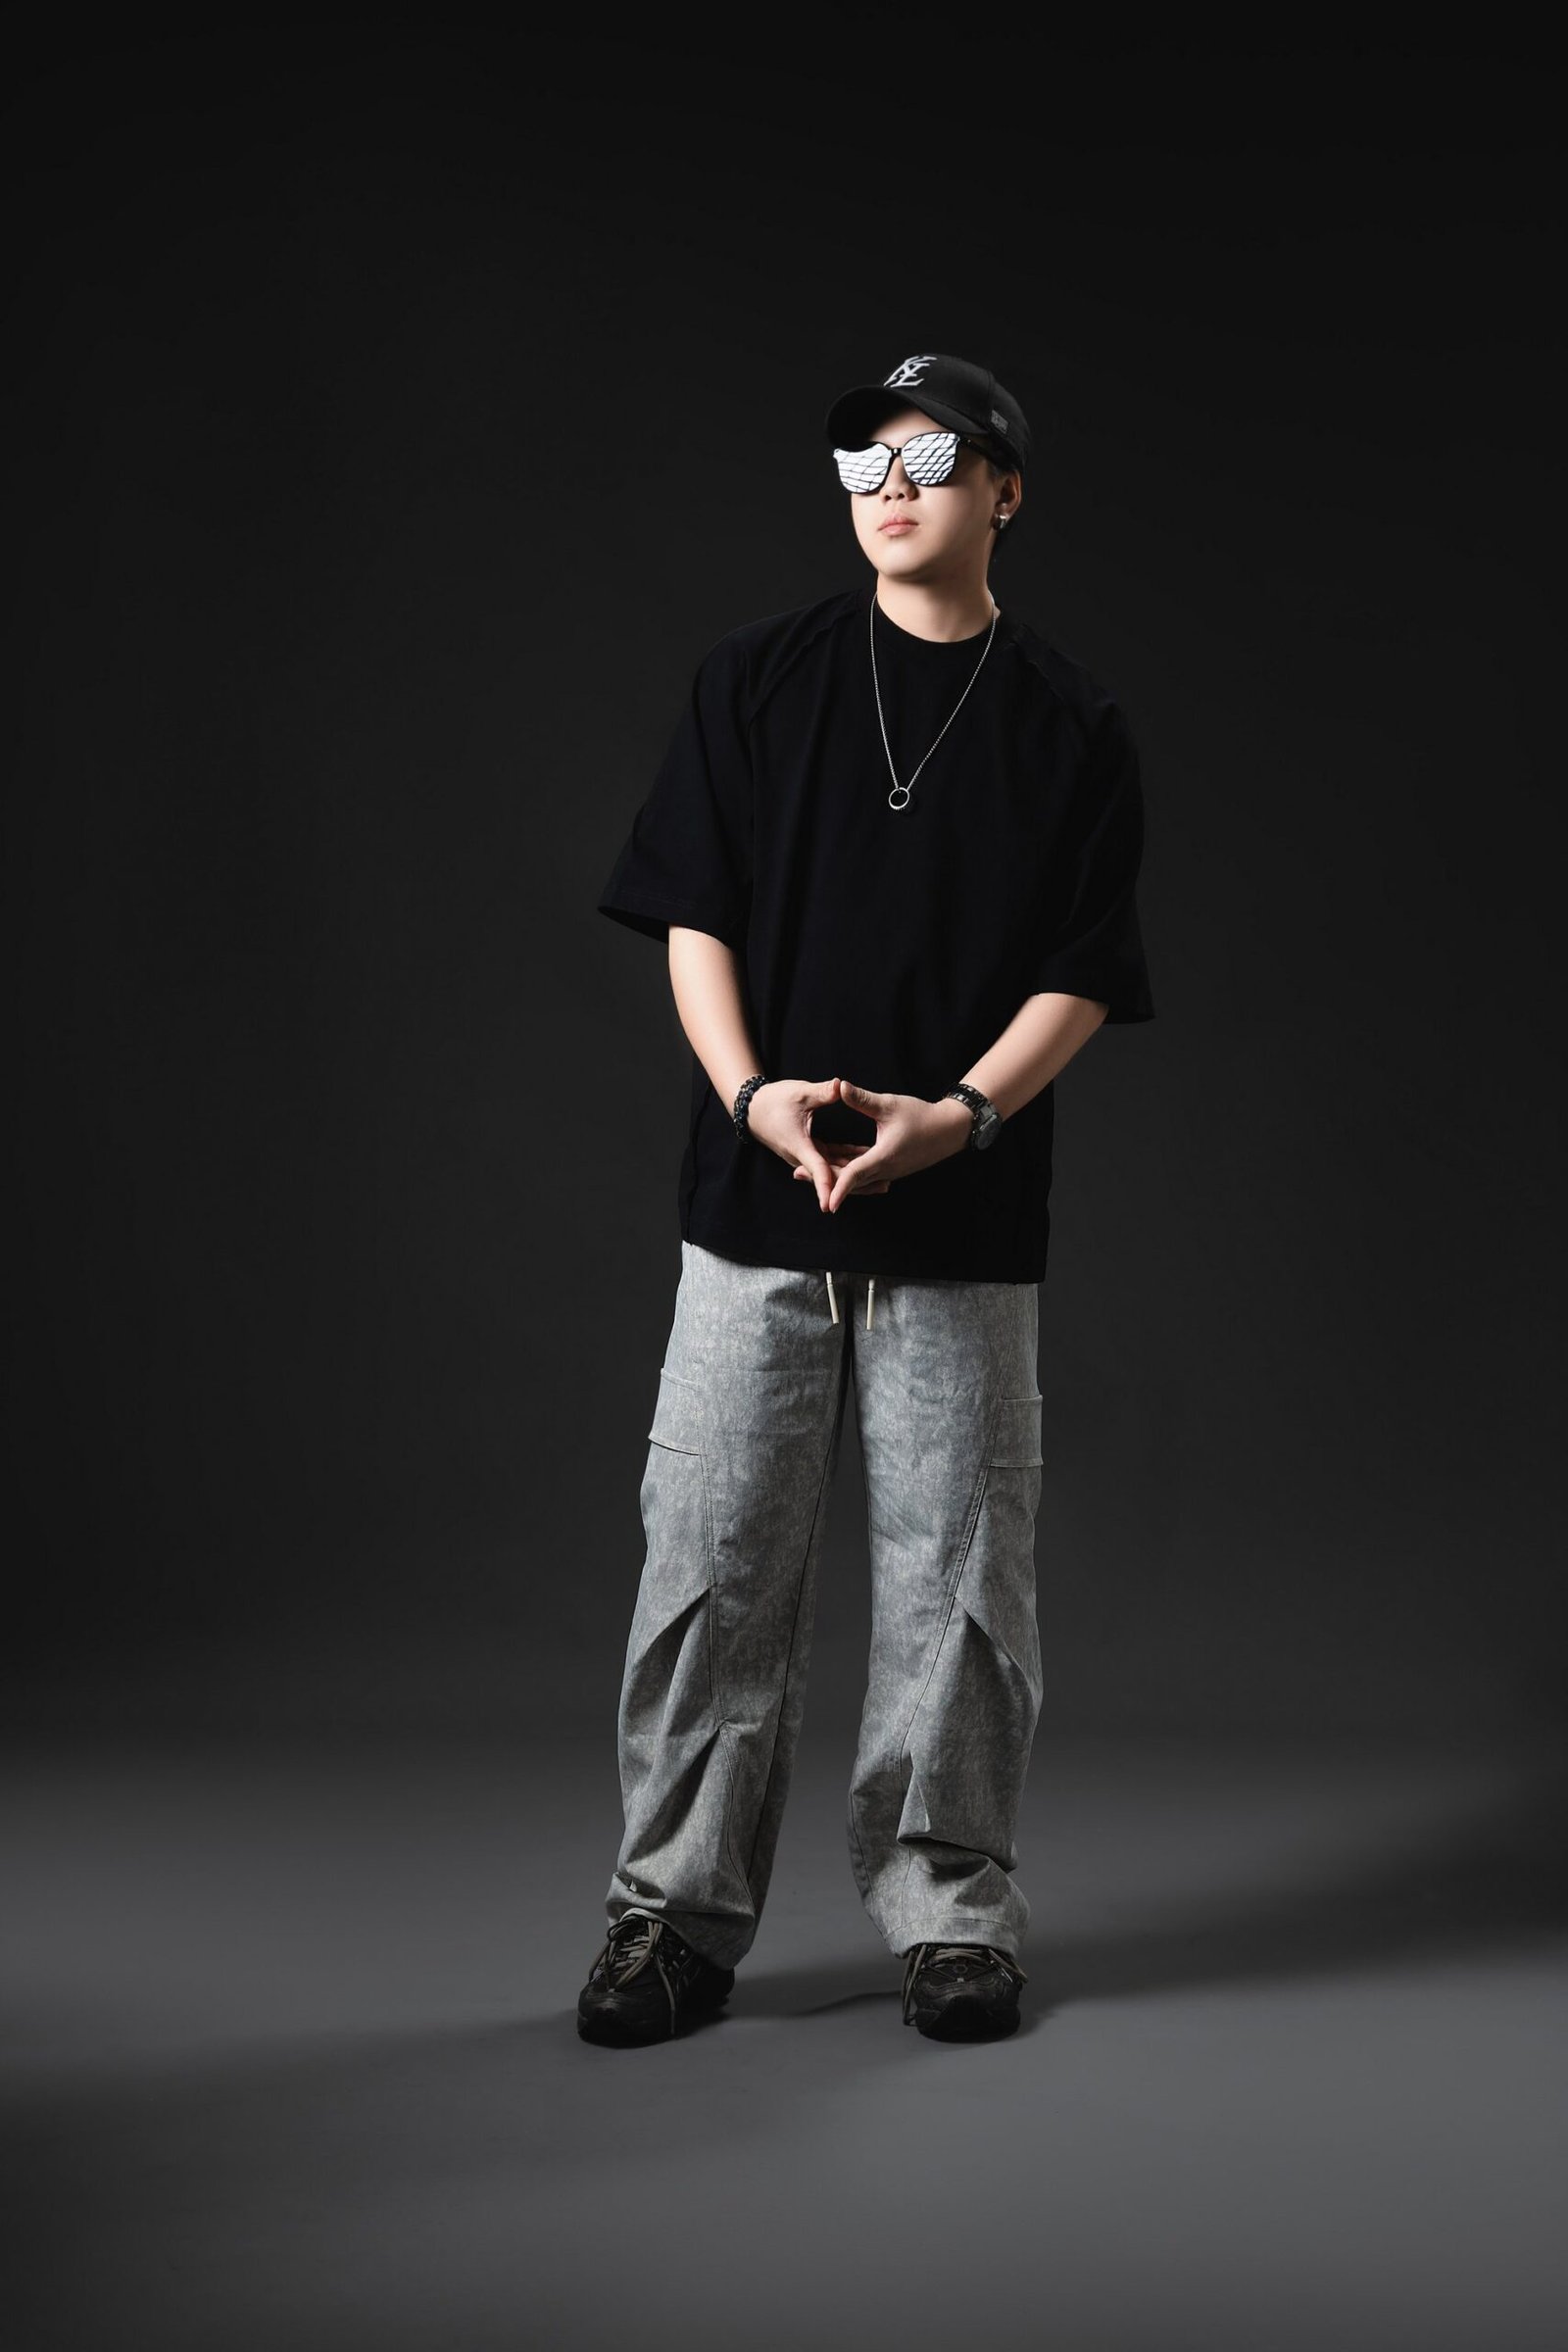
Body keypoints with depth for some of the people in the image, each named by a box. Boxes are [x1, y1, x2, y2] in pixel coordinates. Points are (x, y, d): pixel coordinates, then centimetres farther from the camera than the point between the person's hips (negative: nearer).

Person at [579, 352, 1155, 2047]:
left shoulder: (1072, 728, 5)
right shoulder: (758, 678, 8)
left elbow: (1082, 979, 1)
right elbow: (691, 914, 5)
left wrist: (958, 1112, -16)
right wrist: (751, 1091, -11)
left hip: (966, 1223, -1)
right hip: (754, 1206, 1)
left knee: (955, 1576, 3)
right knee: (713, 1569, 2)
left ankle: (949, 1913, 18)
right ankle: (677, 1911, 14)